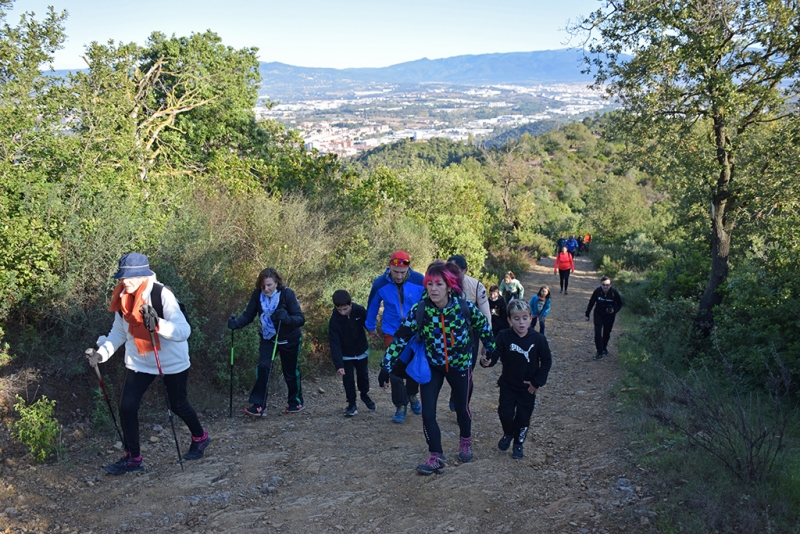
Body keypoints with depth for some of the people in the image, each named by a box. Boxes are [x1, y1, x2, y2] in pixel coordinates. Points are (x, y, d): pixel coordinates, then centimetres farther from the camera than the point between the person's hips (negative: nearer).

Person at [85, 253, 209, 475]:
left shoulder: (162, 295, -25)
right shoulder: (122, 298, -6)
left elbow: (183, 331, -32)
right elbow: (119, 331, 6)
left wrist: (158, 324, -48)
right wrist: (101, 352, -8)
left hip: (172, 361, -5)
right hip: (139, 362, 5)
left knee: (177, 405, 11)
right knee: (127, 407, -4)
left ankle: (200, 438, 39)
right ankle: (133, 458, 13)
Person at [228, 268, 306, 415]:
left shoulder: (287, 294, -25)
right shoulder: (257, 294, -16)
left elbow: (301, 319, -27)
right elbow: (248, 315, -13)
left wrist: (287, 318, -47)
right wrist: (237, 323, -33)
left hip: (289, 340, -2)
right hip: (268, 338, 2)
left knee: (291, 372, 12)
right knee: (263, 367, -17)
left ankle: (296, 402, 35)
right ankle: (258, 406, -9)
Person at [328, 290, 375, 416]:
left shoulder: (360, 310, -24)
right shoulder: (334, 320, -27)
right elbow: (334, 343, -30)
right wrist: (338, 364, -35)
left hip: (361, 351, 2)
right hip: (346, 355, -2)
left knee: (363, 375, 16)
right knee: (348, 379, -2)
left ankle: (364, 395, 42)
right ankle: (352, 404, 14)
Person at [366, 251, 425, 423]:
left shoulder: (419, 282, -16)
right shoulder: (380, 284, -12)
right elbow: (372, 306, 4)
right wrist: (371, 327, 15)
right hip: (392, 333, 0)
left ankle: (412, 395, 41)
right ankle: (401, 405, 17)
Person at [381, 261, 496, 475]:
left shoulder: (466, 308, -22)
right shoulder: (418, 310, -23)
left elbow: (483, 327, -2)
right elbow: (401, 338, -15)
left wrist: (492, 350, 9)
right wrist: (387, 365, -17)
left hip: (460, 365, 0)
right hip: (432, 366, 0)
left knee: (462, 407, 18)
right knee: (428, 413, -7)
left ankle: (465, 442, 46)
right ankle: (436, 458, 9)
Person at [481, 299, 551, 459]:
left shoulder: (538, 339, -14)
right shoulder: (504, 337, -15)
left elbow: (546, 362, -4)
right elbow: (494, 354, -18)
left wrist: (538, 382, -7)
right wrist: (487, 361, -41)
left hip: (528, 387, 0)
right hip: (508, 385, 0)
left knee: (523, 417, 9)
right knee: (505, 413, -1)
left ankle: (518, 443, 33)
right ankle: (508, 434, 31)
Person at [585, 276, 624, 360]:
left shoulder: (614, 292, -19)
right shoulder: (597, 291, -18)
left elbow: (620, 303, -2)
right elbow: (591, 302, -4)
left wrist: (614, 310, -21)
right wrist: (587, 314, 2)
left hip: (610, 316, 0)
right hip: (599, 315, 0)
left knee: (607, 333, 13)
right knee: (598, 332, -11)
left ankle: (604, 348, 39)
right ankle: (600, 352, -3)